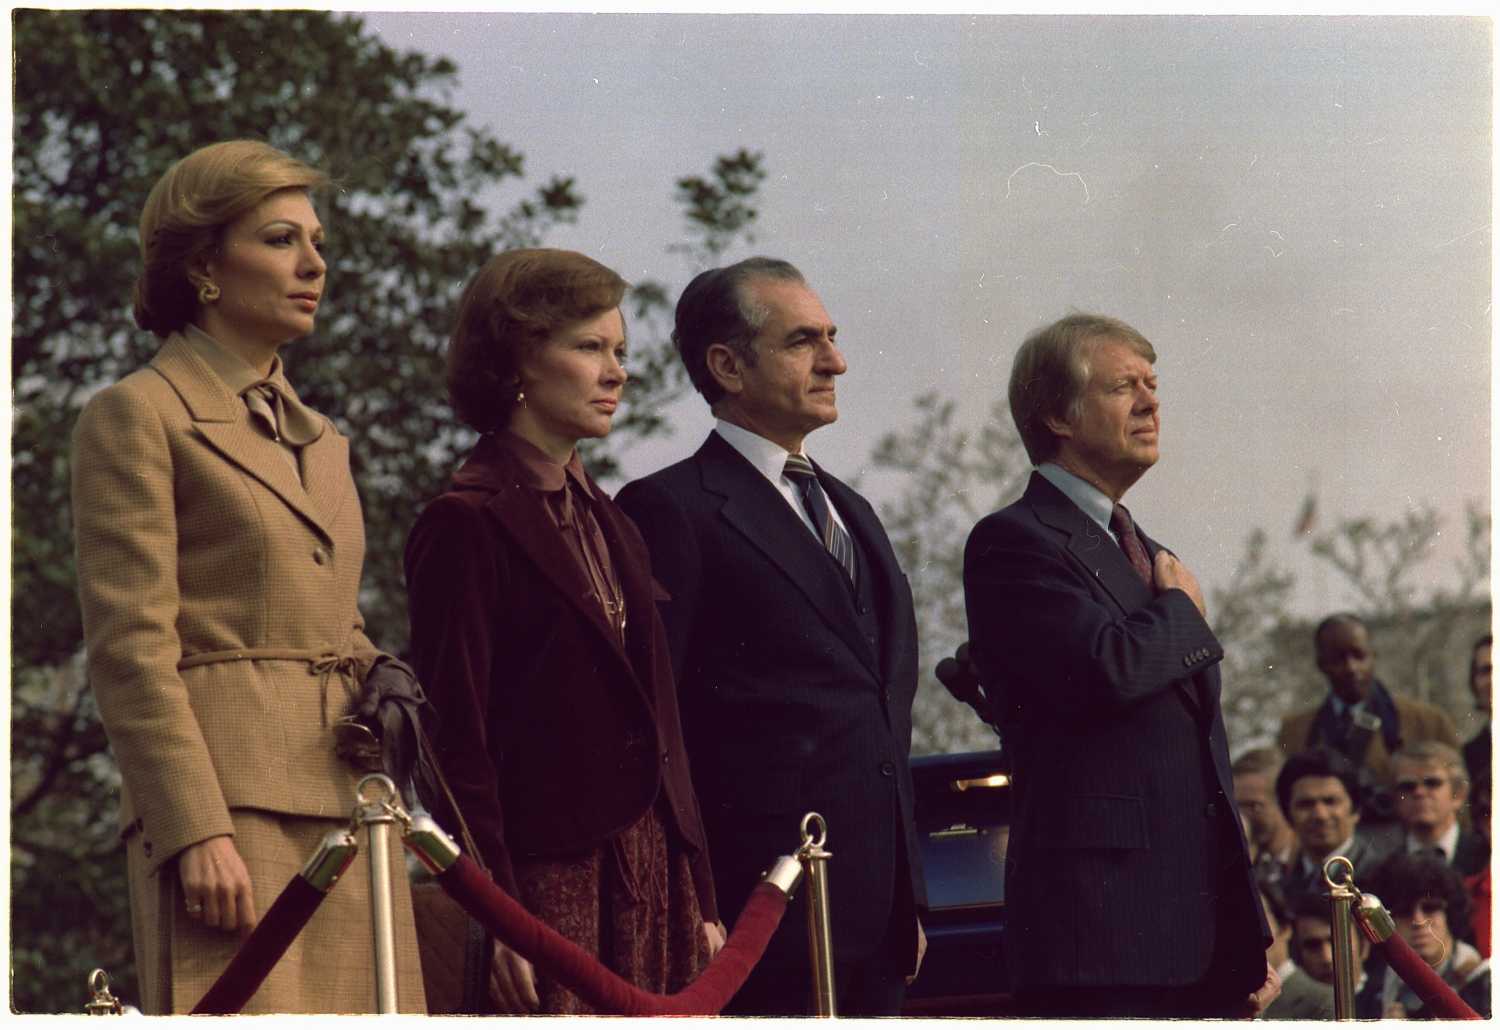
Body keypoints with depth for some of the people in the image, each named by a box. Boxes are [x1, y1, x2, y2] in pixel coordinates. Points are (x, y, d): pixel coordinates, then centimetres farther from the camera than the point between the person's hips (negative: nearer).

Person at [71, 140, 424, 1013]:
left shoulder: (320, 440, 23)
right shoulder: (138, 416, -1)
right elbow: (130, 652, -9)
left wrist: (381, 681, 4)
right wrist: (195, 832, -17)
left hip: (345, 809, 8)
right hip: (226, 801, -7)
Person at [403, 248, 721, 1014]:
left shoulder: (607, 520, 18)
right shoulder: (466, 525, -6)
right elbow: (456, 743, -10)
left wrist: (700, 900, 15)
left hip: (652, 877, 7)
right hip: (549, 885, -7)